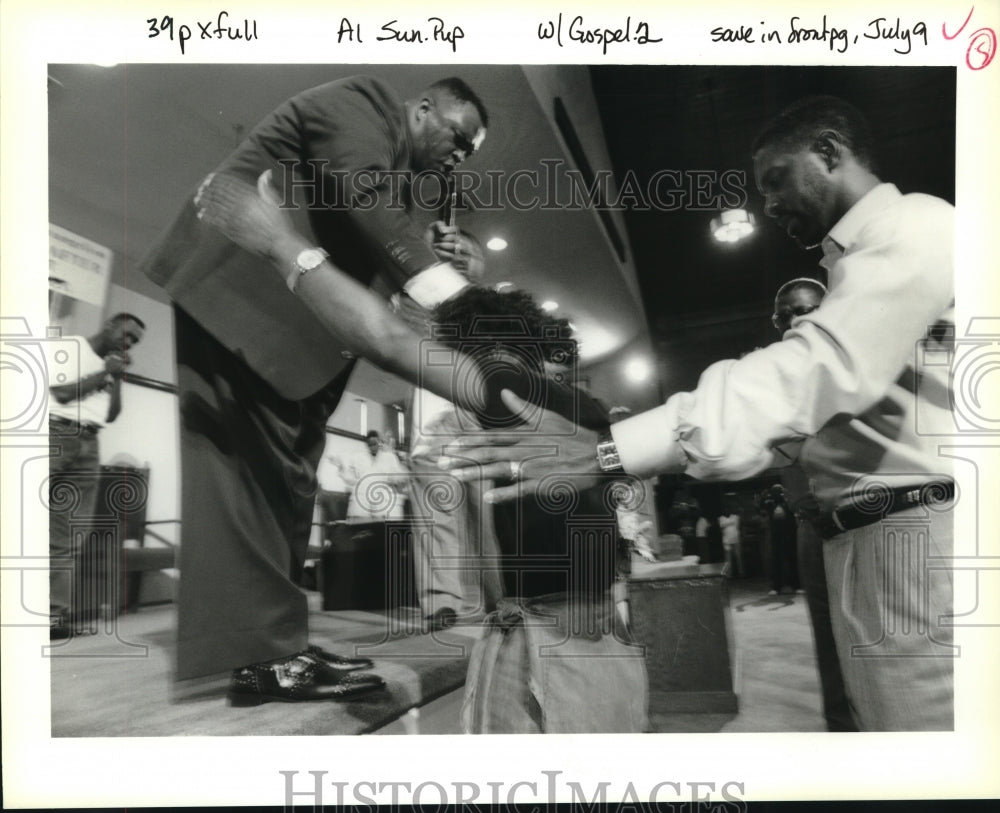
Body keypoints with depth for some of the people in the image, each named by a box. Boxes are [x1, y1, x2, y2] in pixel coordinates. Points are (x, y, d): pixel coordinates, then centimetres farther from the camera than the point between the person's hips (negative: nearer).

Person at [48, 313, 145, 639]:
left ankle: (57, 612, -3)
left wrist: (118, 378, 8)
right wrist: (105, 373, -1)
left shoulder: (110, 368, 23)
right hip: (55, 433, -6)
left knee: (67, 535, -1)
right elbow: (63, 393, -6)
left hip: (88, 445, 6)